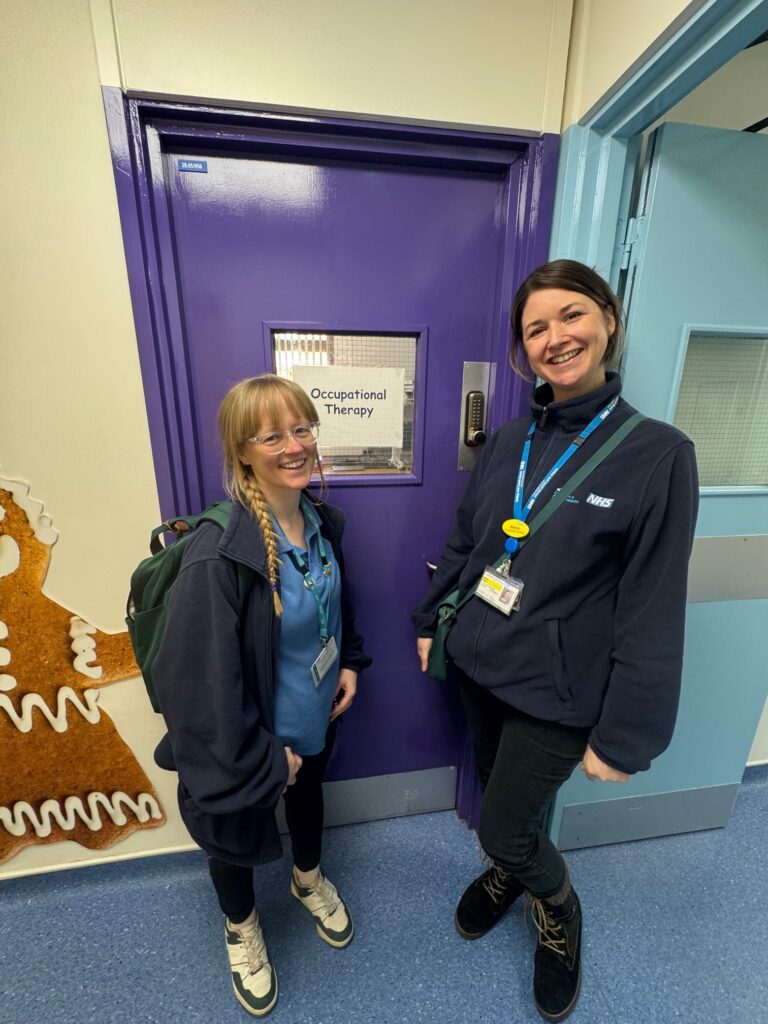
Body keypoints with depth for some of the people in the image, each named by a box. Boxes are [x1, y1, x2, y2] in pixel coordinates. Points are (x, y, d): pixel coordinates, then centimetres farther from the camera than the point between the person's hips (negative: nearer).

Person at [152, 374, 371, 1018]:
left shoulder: (323, 520, -12)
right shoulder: (219, 555, -34)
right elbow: (200, 681, -26)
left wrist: (350, 662, 0)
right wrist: (260, 763, -16)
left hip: (317, 716, 6)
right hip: (254, 740, -5)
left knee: (309, 797, 33)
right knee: (237, 833, 25)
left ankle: (309, 879, 67)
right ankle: (241, 927, 61)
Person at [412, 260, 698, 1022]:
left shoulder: (658, 454, -14)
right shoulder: (508, 442, 0)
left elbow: (652, 611, -13)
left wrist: (624, 735, -10)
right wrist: (429, 622, 13)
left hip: (556, 689, -4)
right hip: (476, 665, 5)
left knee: (505, 831, 10)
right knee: (495, 800, 24)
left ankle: (558, 910, 47)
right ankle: (511, 871, 59)